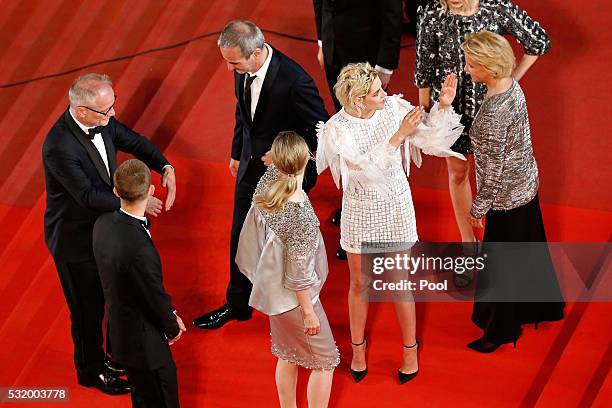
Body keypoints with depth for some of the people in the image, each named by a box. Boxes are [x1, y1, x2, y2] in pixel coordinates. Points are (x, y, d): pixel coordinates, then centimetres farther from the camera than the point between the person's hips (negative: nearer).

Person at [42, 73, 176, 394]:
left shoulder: (101, 121, -12)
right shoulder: (59, 147, -35)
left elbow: (132, 141, 2)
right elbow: (88, 196, -31)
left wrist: (165, 167, -14)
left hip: (106, 224, 8)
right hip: (76, 239, -7)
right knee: (88, 308, 13)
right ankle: (91, 370, 38)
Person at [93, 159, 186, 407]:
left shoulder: (104, 223, -9)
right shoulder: (139, 249, -37)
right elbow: (156, 297, -21)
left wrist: (170, 314, 8)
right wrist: (173, 328, 0)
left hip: (120, 329, 8)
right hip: (142, 340, -8)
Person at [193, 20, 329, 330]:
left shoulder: (295, 81, -32)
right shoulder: (243, 69, -10)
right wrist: (237, 153, 17)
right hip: (252, 165, 6)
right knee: (241, 236, 17)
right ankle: (237, 304, 37)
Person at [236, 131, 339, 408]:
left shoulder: (266, 183, -15)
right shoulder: (300, 213, -34)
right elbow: (299, 271, -25)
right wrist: (308, 312, -15)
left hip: (272, 288, 8)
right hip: (293, 296, -8)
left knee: (288, 354, 25)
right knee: (325, 360, 10)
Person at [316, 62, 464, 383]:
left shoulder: (394, 108, -14)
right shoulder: (336, 129, -20)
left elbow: (430, 141, -9)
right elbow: (365, 169, -30)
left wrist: (443, 106, -23)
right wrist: (398, 135, -36)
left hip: (396, 208, 1)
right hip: (359, 211, -1)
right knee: (359, 284, 16)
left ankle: (410, 350, 31)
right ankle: (358, 348, 39)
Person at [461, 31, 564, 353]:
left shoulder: (493, 113, -33)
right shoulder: (512, 85, -6)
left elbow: (493, 169, -25)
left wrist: (478, 208, -13)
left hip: (507, 197, -8)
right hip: (527, 184, 9)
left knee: (499, 265, 11)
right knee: (530, 250, 27)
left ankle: (501, 330, 30)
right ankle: (544, 305, 48)